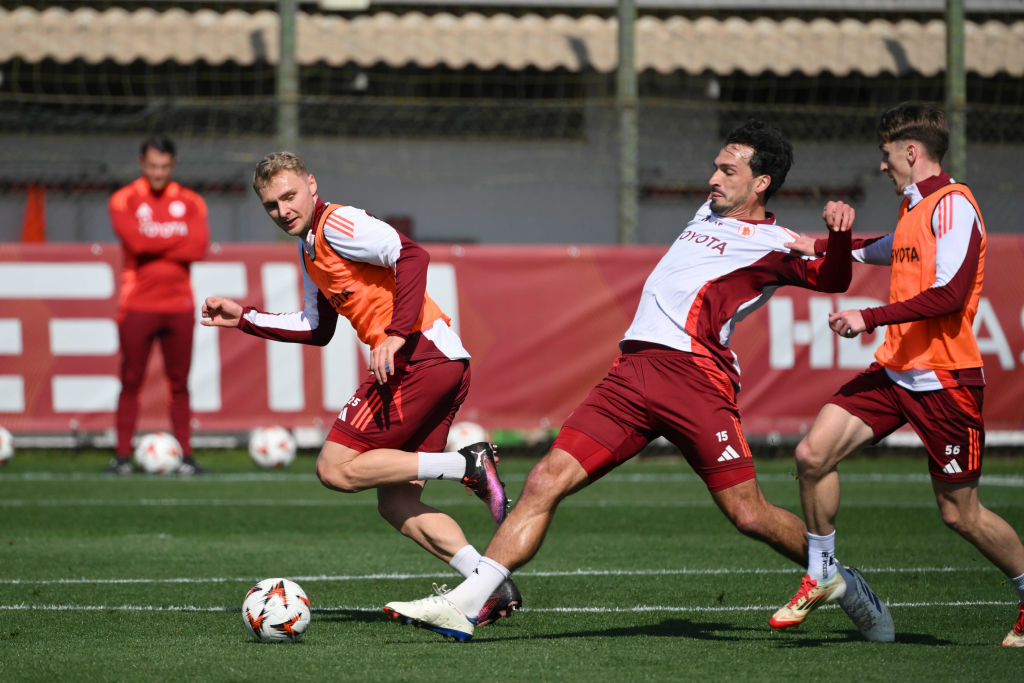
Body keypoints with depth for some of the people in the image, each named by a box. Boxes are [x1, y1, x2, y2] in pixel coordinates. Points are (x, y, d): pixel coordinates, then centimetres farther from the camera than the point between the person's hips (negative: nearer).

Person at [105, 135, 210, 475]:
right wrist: (178, 233, -7)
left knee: (179, 384, 2)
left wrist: (154, 239, -9)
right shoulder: (124, 200, 2)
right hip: (137, 304, -2)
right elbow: (135, 239, -16)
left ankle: (185, 456, 4)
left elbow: (199, 247, -7)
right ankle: (122, 456, 0)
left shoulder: (190, 202, 8)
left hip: (179, 304, 2)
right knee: (131, 382, -2)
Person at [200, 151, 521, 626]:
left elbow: (412, 256, -20)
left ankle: (467, 466, -13)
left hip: (419, 356, -10)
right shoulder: (309, 248, 23)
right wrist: (244, 319, 32)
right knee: (395, 503, 7)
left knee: (336, 469, -8)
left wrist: (397, 333, -27)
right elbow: (317, 329, 34)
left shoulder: (337, 223, -6)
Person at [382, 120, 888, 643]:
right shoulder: (708, 214, 25)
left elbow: (832, 278, -10)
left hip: (695, 374, -6)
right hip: (632, 370, 6)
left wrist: (839, 235, -25)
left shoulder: (773, 245, 3)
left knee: (749, 515, -9)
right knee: (545, 482, -6)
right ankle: (464, 604, -9)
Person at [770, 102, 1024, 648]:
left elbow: (950, 293, -24)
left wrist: (869, 318, -22)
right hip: (895, 370, 8)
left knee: (960, 514, -2)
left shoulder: (953, 205, -13)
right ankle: (821, 576, 10)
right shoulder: (914, 208, 16)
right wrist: (822, 247, 35)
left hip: (944, 378, -8)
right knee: (813, 453, -6)